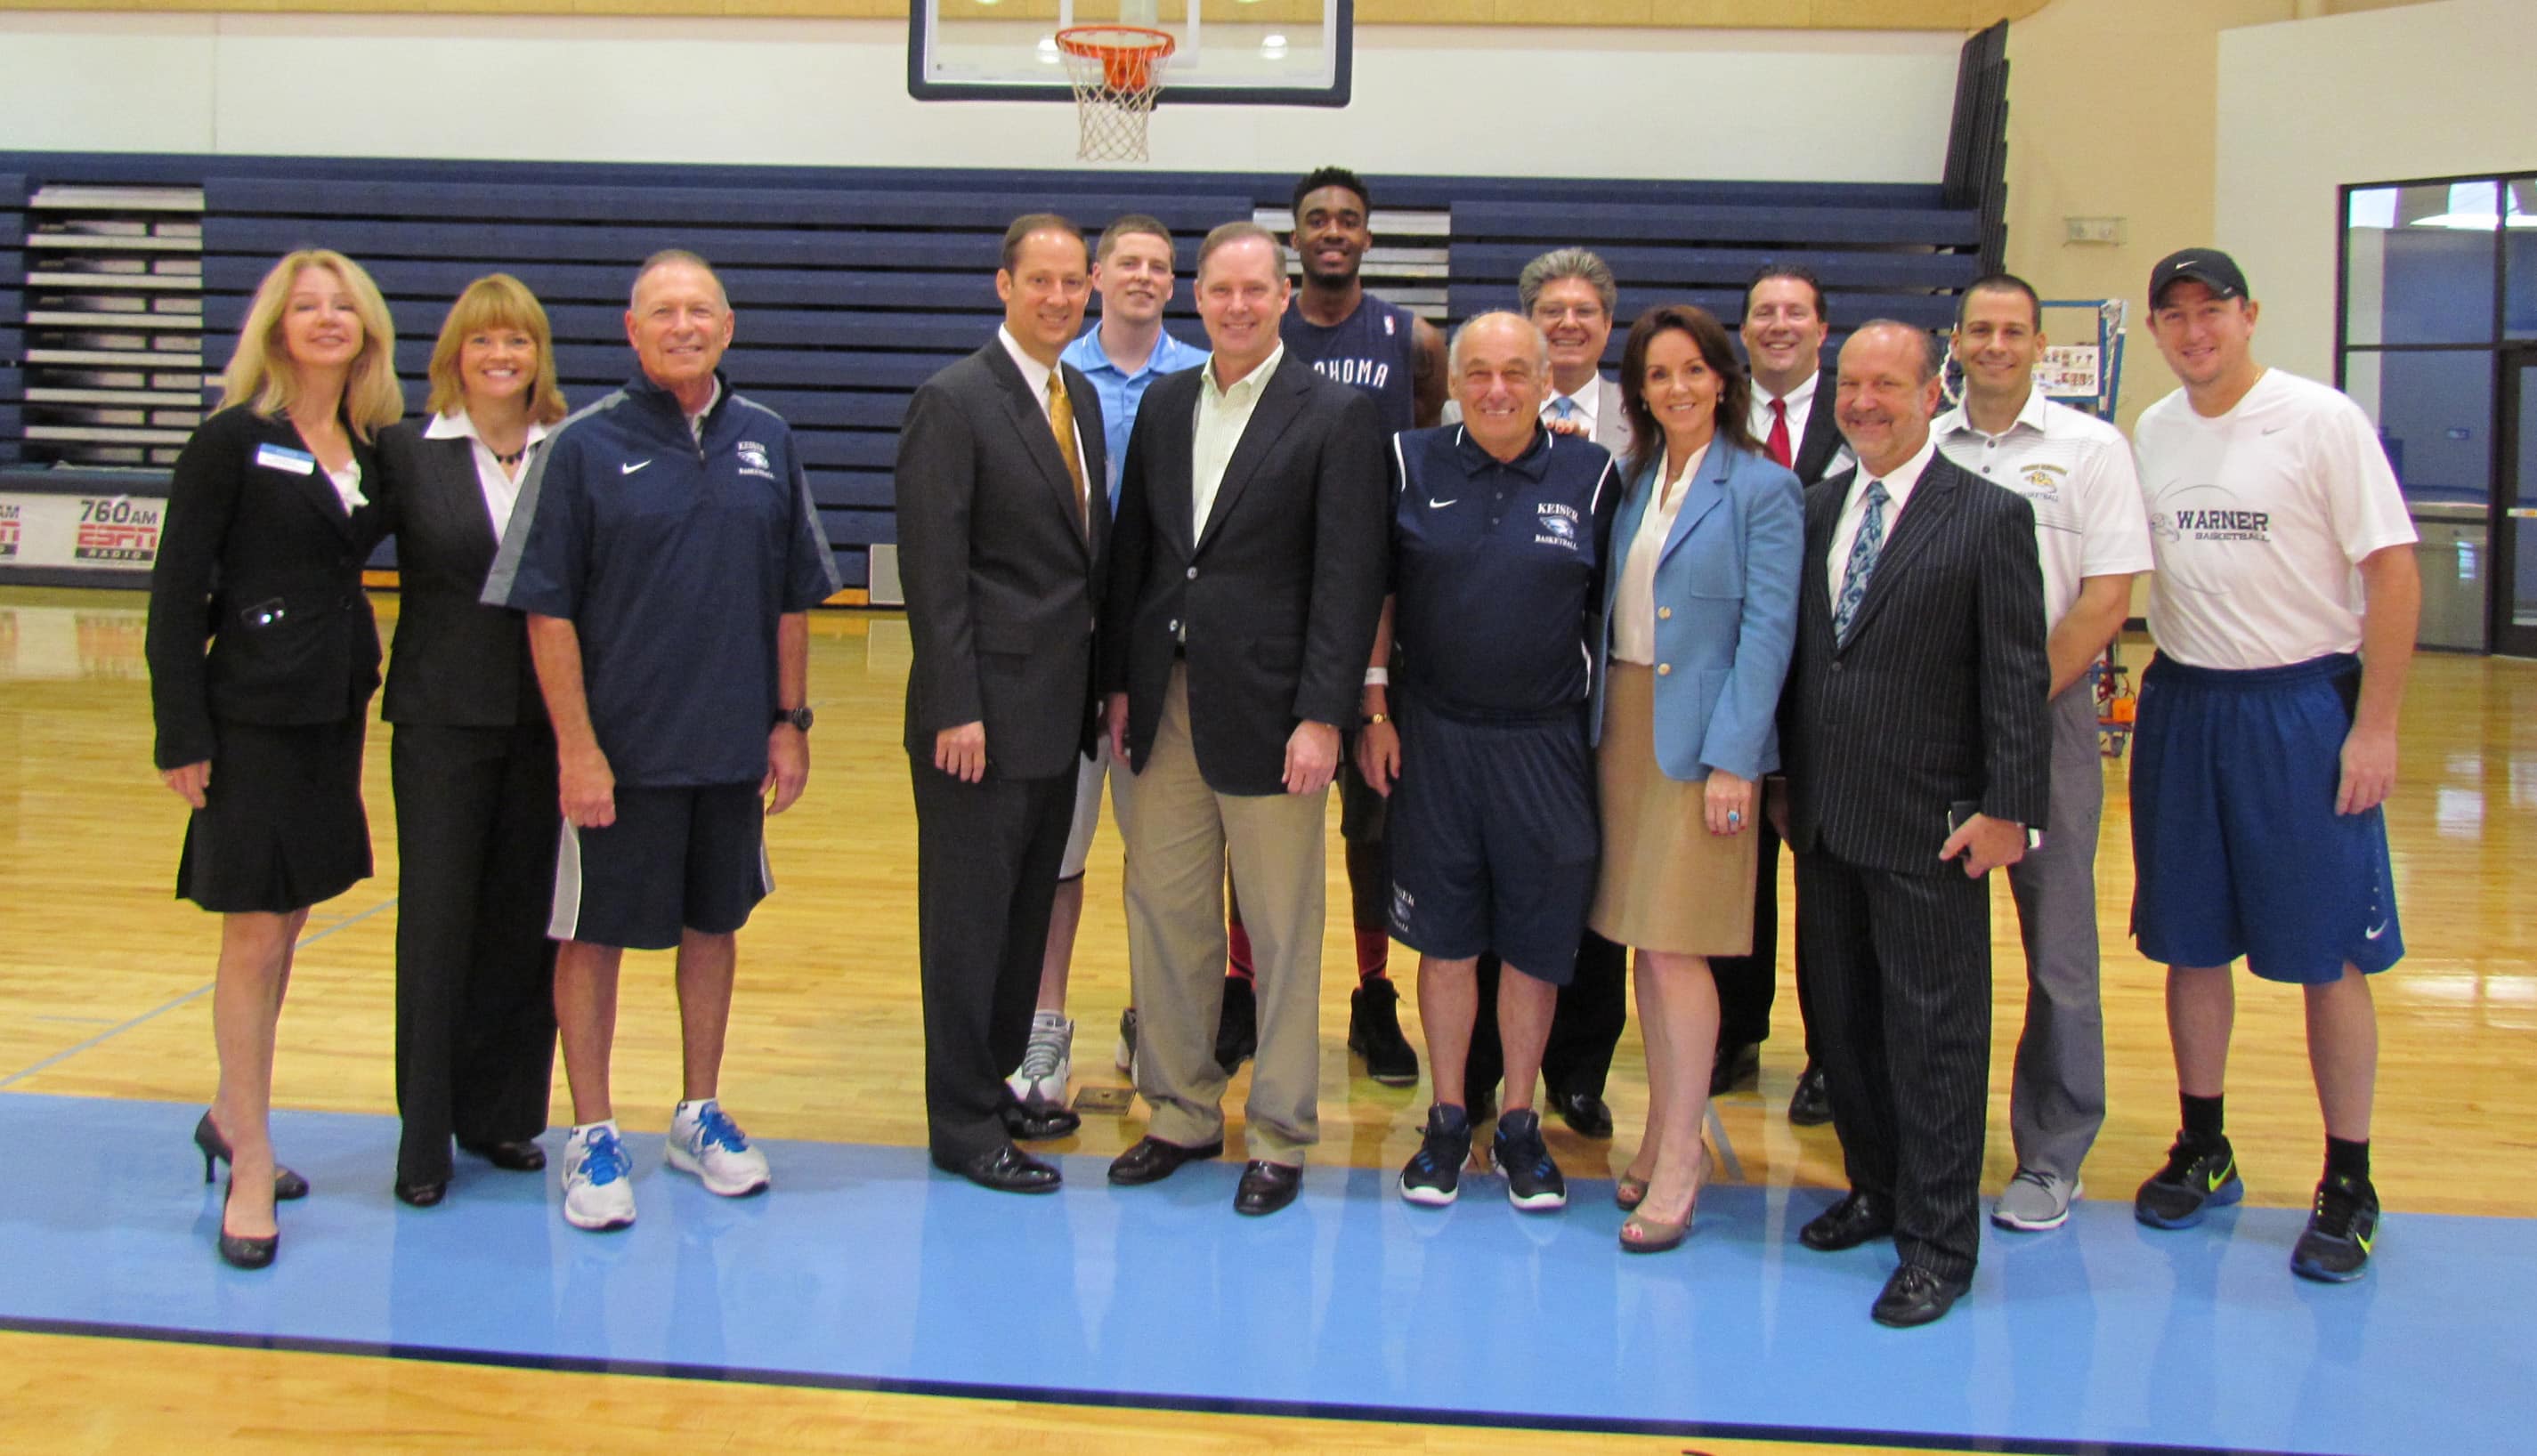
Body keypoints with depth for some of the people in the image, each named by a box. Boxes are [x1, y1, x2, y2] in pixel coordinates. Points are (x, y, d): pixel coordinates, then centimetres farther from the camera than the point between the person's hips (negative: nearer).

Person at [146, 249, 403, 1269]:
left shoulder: (370, 450, 9)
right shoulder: (232, 441, -8)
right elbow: (177, 593, -10)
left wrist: (359, 689, 7)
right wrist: (181, 735, -14)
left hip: (336, 713, 6)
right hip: (253, 716, -6)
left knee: (287, 923, 14)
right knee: (256, 936, -2)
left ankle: (233, 1116, 30)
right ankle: (249, 1164, 8)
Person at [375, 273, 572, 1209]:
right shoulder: (408, 453, 0)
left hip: (547, 721, 2)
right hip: (443, 719, -2)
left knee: (523, 922, 9)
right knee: (436, 922, 3)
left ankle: (502, 1114, 23)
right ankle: (425, 1138, 12)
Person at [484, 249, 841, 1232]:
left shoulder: (766, 443, 5)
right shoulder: (584, 447, -7)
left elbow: (791, 599, 10)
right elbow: (547, 609, -8)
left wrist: (791, 722, 6)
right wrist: (577, 745, -13)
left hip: (734, 747, 4)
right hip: (620, 750, -4)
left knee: (714, 925, 14)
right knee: (594, 934, 5)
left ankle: (699, 1116, 29)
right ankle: (592, 1136, 18)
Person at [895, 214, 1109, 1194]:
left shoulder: (1081, 398, 13)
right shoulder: (953, 403, -11)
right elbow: (934, 571, -15)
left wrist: (1101, 683, 11)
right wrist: (956, 710, -19)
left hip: (1056, 710, 8)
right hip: (985, 713, -8)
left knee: (1028, 909, 16)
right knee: (969, 918, 1)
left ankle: (995, 1084, 29)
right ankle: (963, 1125, 11)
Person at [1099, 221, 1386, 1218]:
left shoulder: (1335, 415, -5)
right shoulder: (1163, 405, 11)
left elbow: (1349, 575, -9)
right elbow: (1133, 552, 14)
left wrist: (1323, 716, -15)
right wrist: (1119, 683, 9)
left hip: (1267, 710, -5)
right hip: (1166, 704, 5)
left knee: (1283, 932, 3)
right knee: (1164, 913, 11)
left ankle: (1280, 1135, 16)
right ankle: (1182, 1112, 26)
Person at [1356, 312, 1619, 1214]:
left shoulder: (1590, 475, 0)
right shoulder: (1413, 464, 1)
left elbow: (1608, 611, 4)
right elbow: (1377, 595, 6)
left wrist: (1608, 733, 1)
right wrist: (1372, 711, 1)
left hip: (1546, 742, 0)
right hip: (1432, 735, 0)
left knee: (1536, 943, 7)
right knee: (1445, 939, 8)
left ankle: (1519, 1127, 22)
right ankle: (1447, 1123, 22)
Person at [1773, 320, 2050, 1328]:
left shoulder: (1990, 517, -6)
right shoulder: (1815, 509, 11)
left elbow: (2016, 677, -9)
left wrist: (2007, 809, -14)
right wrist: (1788, 781, 13)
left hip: (1929, 828, -6)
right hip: (1825, 820, 6)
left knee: (1935, 1029, 1)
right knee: (1842, 1017, 14)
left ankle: (1939, 1242, 10)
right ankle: (1875, 1189, 31)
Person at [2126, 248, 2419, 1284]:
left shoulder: (2323, 421, -9)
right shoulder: (2153, 431, 8)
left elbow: (2393, 572, -11)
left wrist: (2373, 728, -14)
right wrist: (2166, 681, 7)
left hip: (2301, 702, -5)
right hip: (2181, 704, 5)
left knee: (2329, 954, 0)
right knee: (2190, 943, 12)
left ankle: (2348, 1184, 12)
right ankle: (2203, 1150, 27)